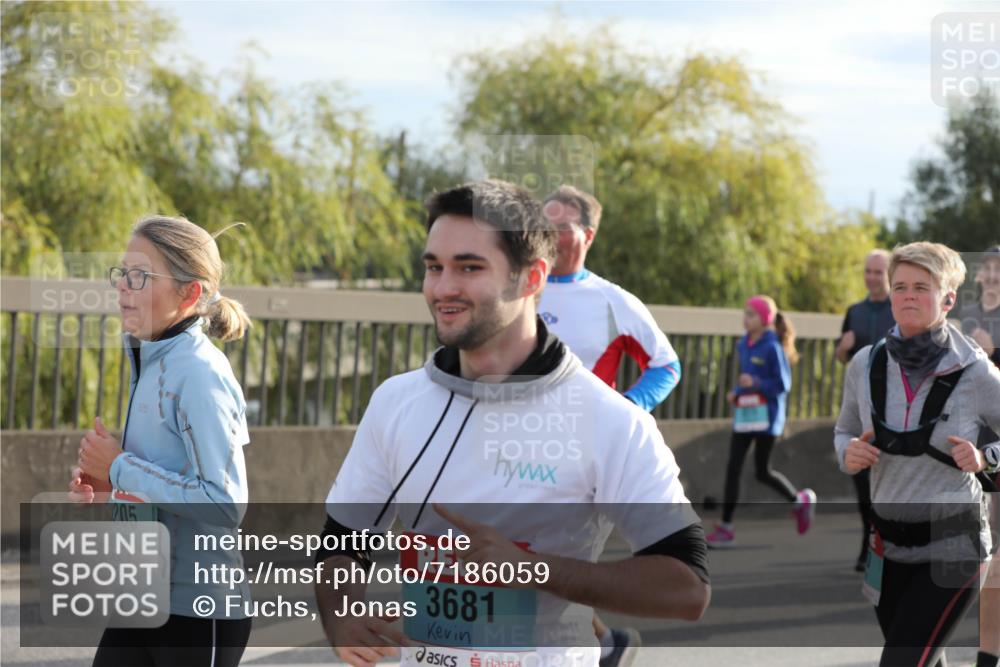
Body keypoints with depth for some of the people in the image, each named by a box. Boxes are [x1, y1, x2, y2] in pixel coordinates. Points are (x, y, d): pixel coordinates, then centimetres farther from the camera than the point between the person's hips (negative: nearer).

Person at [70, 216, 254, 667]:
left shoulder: (200, 374, -17)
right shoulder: (150, 363, 9)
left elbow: (225, 502, -23)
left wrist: (121, 468, -17)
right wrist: (107, 479, 2)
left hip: (198, 611, -9)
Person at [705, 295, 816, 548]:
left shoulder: (772, 348, -13)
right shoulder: (743, 345, 9)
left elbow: (783, 384, -13)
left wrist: (755, 383, -25)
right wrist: (736, 392, 4)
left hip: (765, 415, -7)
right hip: (743, 413, 7)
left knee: (763, 472, 2)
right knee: (733, 469, 0)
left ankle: (800, 500, 27)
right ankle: (726, 527, 4)